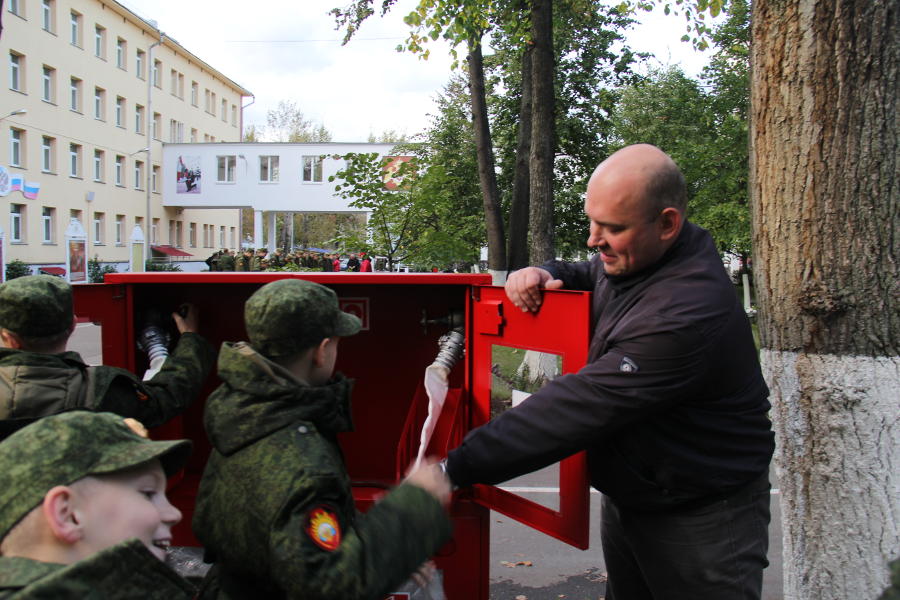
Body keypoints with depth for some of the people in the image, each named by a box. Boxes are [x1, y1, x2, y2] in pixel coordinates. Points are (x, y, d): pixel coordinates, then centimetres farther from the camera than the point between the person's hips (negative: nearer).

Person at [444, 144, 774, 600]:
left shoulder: (686, 314, -33)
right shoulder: (631, 259, -4)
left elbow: (579, 408, -35)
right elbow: (587, 277, 17)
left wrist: (458, 466, -32)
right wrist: (545, 275, -9)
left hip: (702, 520, -8)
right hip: (626, 496, 8)